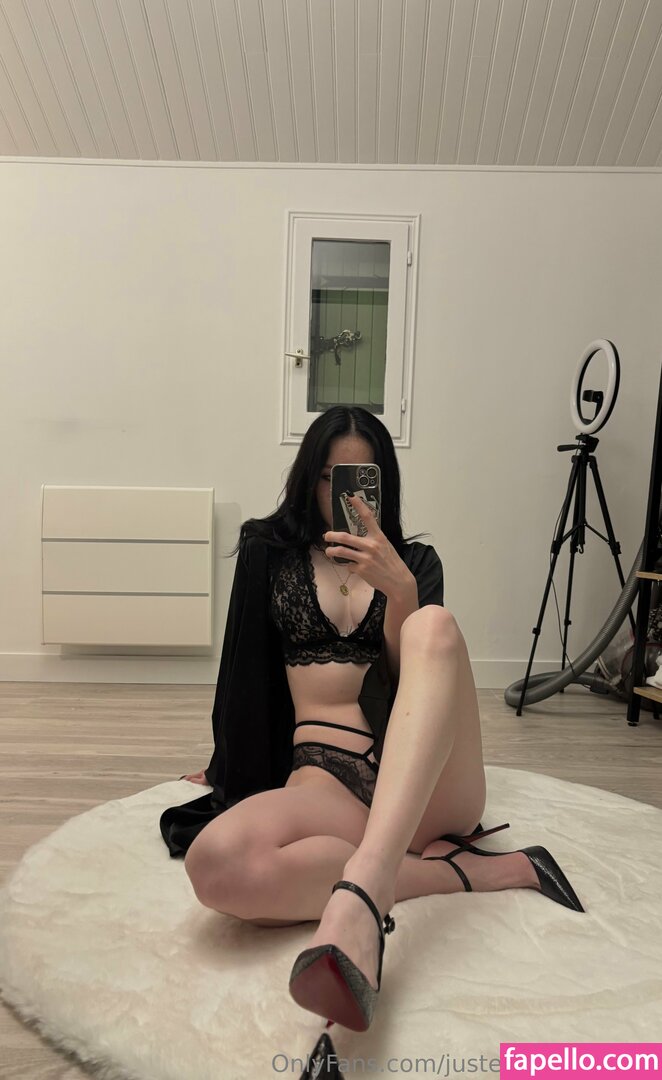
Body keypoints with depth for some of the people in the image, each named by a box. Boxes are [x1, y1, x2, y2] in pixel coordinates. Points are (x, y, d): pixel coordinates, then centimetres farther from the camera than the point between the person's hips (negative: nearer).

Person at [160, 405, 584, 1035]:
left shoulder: (415, 560, 15)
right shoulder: (268, 552, 14)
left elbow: (414, 670, -1)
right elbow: (246, 676, 17)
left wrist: (398, 589, -19)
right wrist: (234, 774, 22)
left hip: (429, 783, 1)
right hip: (324, 780, 0)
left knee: (435, 626, -30)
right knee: (215, 862, -34)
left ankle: (359, 893, -45)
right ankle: (467, 869, -22)